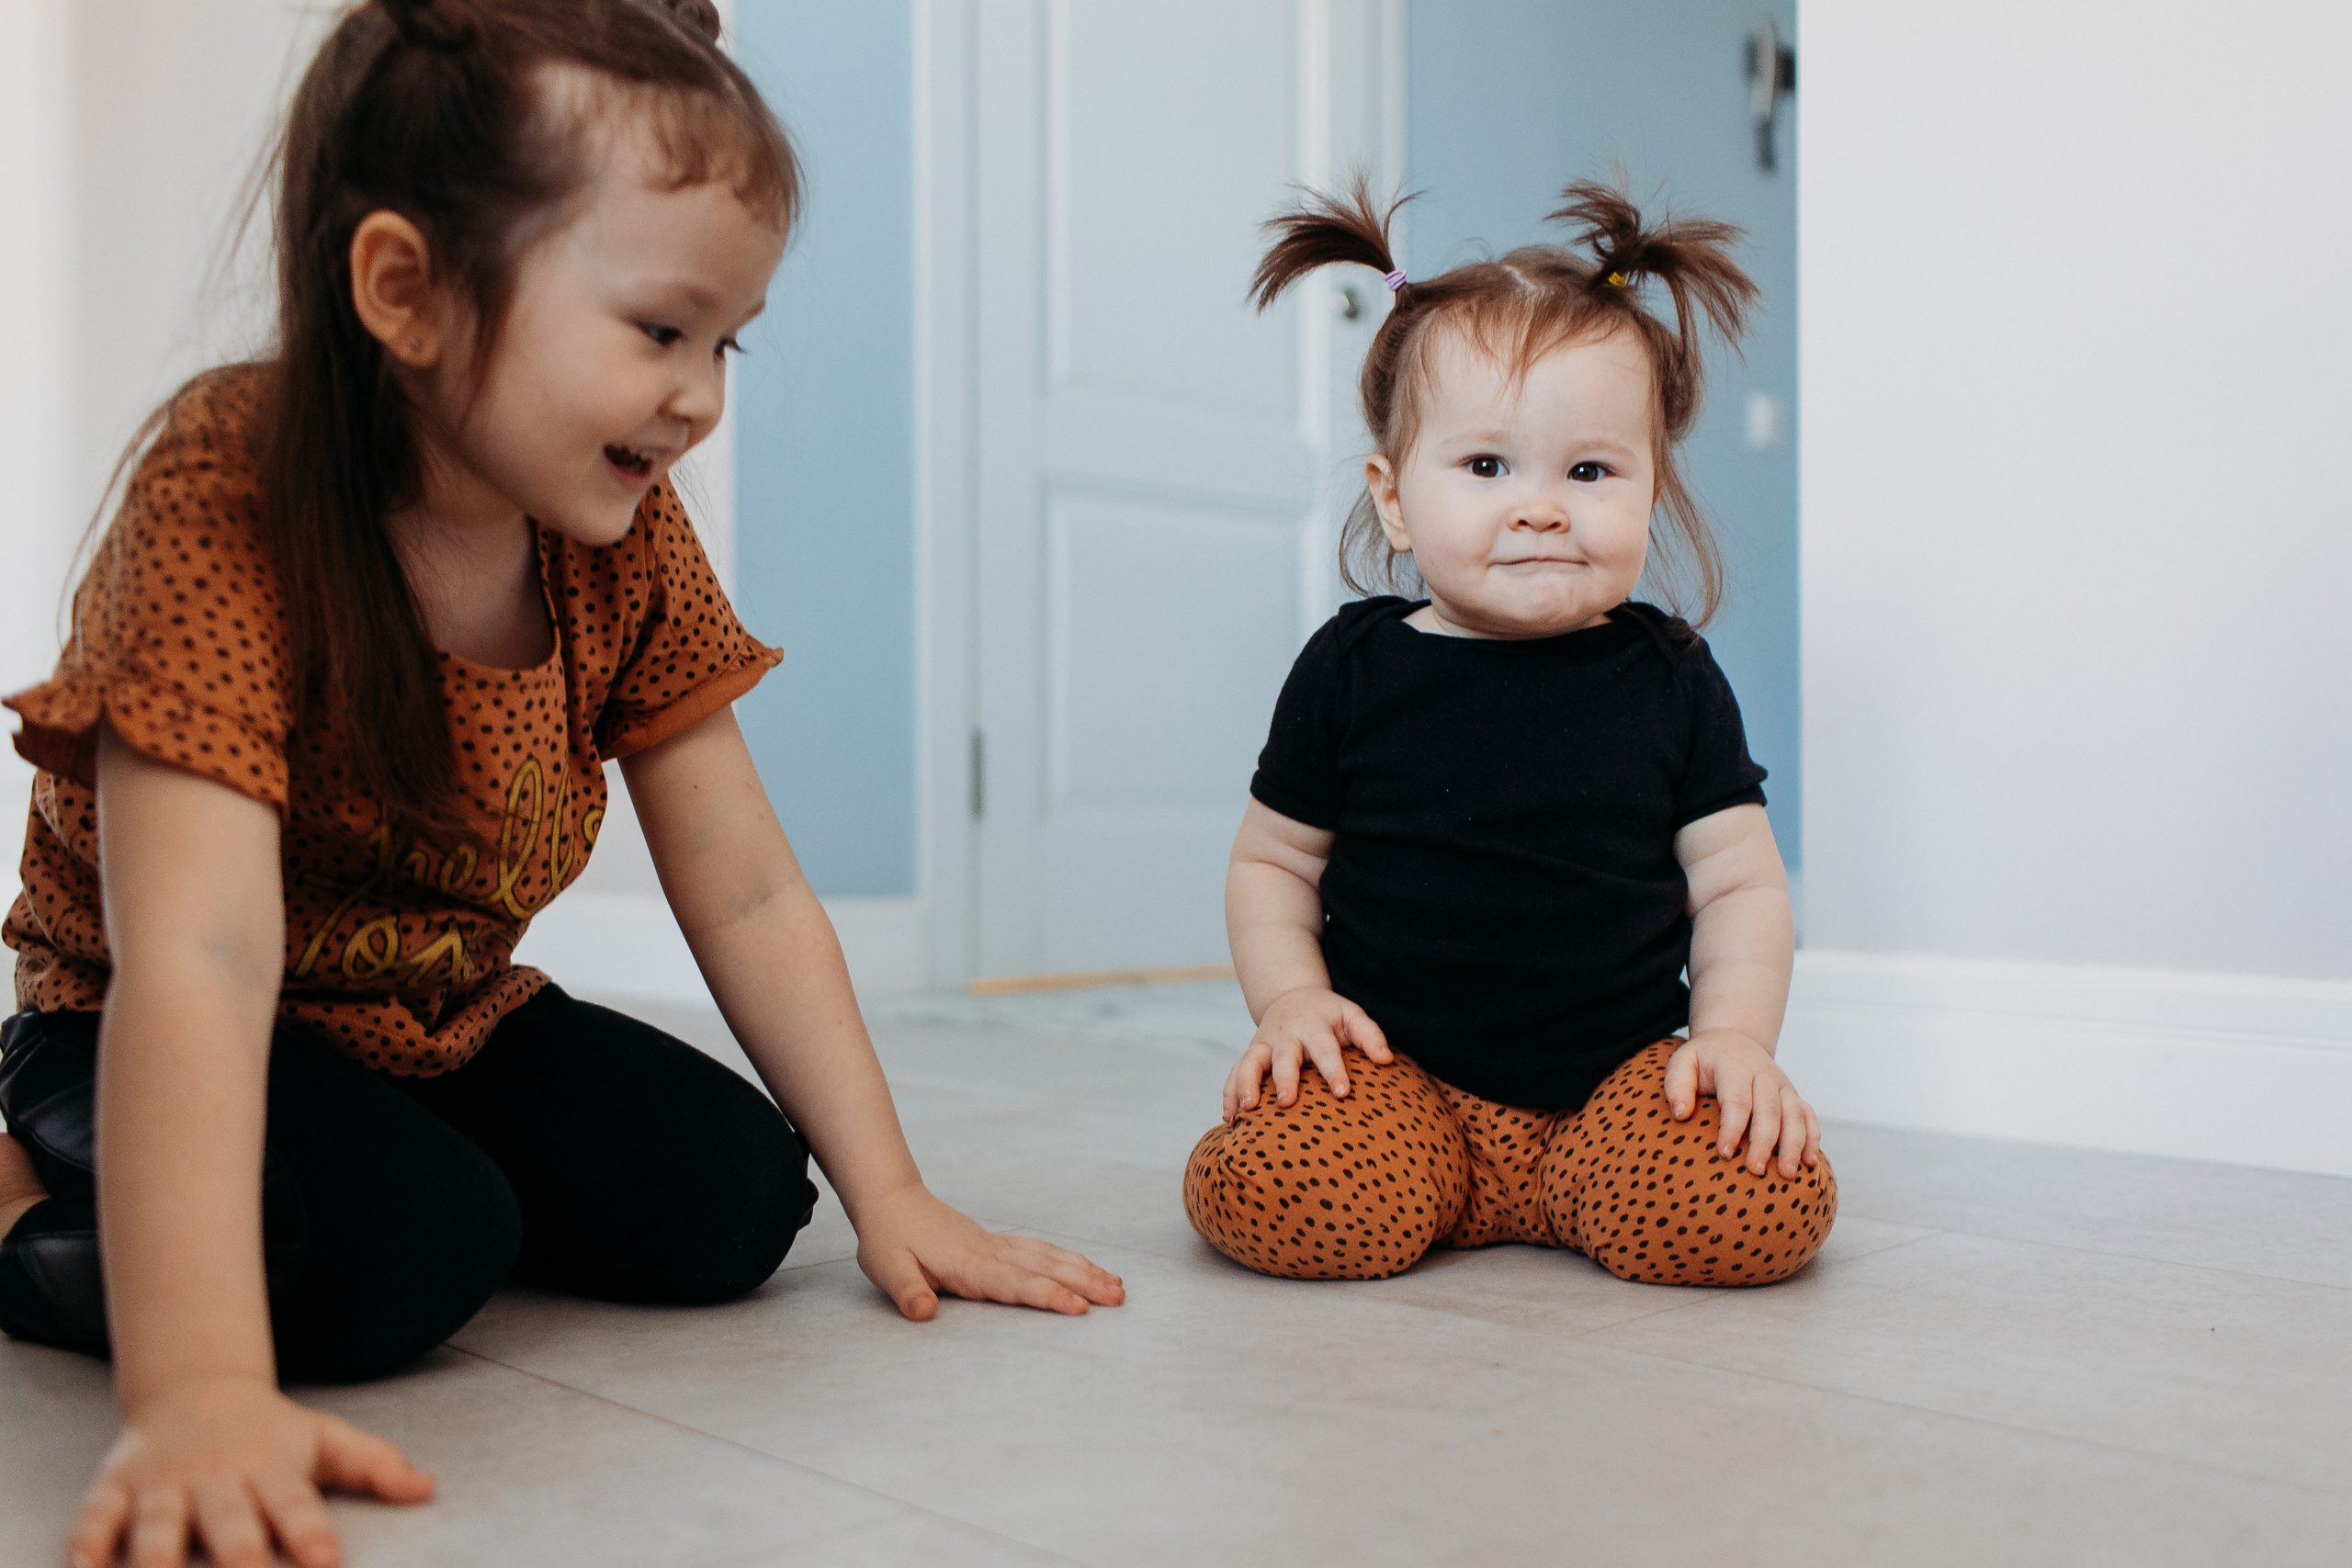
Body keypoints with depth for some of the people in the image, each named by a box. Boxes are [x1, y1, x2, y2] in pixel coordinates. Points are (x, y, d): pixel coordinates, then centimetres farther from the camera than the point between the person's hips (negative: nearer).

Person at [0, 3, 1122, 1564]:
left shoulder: (624, 541, -12)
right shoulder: (229, 511, -30)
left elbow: (749, 894, -9)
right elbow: (196, 960, -42)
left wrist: (891, 1197, -12)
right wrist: (200, 1390, -53)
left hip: (453, 1022, 6)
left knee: (732, 1194, -12)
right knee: (395, 1256, -31)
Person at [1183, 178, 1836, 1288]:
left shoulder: (1671, 678, 4)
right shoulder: (1352, 668, 1)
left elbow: (1740, 883, 8)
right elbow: (1272, 863, 8)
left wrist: (1735, 1034, -7)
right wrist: (1291, 1000, -8)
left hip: (1619, 1073, 1)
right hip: (1395, 1068, -1)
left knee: (1759, 1209, -25)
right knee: (1275, 1201, -28)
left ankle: (1556, 1193, 6)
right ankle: (1434, 1179, 6)